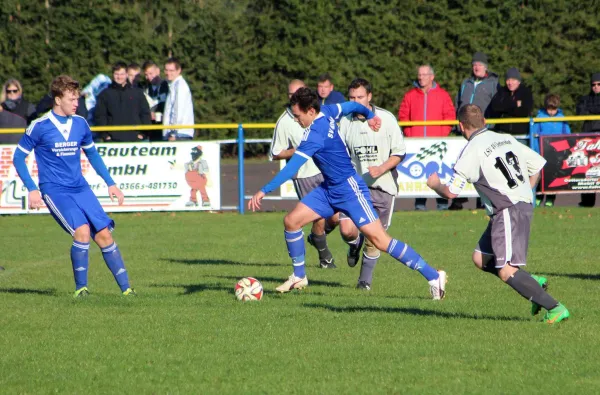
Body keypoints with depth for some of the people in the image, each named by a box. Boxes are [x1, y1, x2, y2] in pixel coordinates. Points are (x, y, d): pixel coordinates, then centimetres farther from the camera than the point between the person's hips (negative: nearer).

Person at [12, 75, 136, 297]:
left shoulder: (80, 124, 6)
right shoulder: (39, 127, -9)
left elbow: (92, 153, 22)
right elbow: (18, 157, -1)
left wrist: (110, 183, 16)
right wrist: (31, 190, -9)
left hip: (80, 187, 5)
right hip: (54, 189, -5)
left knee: (104, 234, -5)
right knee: (82, 230, -24)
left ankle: (125, 288, 0)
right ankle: (81, 288, -10)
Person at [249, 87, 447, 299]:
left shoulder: (315, 134, -26)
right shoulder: (326, 112, -1)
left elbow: (292, 167, -31)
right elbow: (351, 106, 18)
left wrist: (264, 191, -30)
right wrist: (369, 115, 39)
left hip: (349, 189, -10)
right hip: (329, 189, 10)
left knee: (379, 239, -13)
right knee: (291, 220, 1)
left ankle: (434, 277, -10)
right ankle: (299, 276, 16)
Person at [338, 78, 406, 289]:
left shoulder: (386, 119, -5)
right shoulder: (345, 122, 2)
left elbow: (399, 152, -2)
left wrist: (381, 168, -17)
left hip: (383, 186, -1)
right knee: (347, 229, -16)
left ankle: (365, 279, 20)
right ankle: (354, 246, 20)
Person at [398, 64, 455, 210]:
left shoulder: (442, 95, 7)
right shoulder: (410, 95, 10)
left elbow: (450, 116, 4)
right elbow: (403, 116, 9)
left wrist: (442, 134, -6)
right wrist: (409, 134, -2)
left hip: (437, 142, -1)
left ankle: (442, 202, 2)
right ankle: (420, 202, 0)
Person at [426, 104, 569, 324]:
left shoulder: (471, 152, -10)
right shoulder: (506, 139, 11)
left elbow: (450, 192, -6)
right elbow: (537, 165, 17)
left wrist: (434, 184, 16)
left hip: (509, 212, -9)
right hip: (524, 204, 9)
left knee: (506, 272, -14)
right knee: (480, 259, 16)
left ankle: (555, 308, -19)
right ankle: (534, 283, 9)